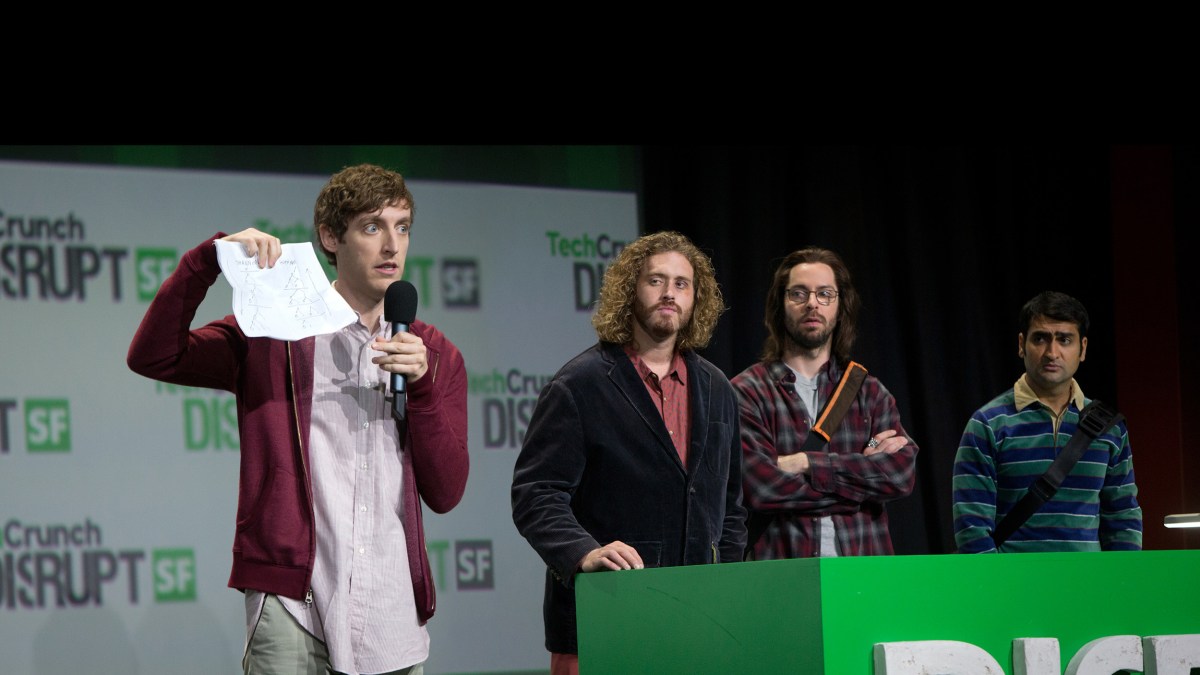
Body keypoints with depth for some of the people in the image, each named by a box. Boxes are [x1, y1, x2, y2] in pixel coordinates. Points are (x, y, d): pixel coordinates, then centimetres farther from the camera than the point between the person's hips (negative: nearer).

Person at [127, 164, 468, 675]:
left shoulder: (433, 354, 12)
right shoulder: (272, 334, 5)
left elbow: (445, 493, 4)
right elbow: (153, 358, -7)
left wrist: (422, 385, -9)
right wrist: (209, 260, -15)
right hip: (292, 606, -3)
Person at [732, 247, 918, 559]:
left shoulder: (870, 392, 15)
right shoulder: (747, 392, 4)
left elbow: (903, 472, -1)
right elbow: (762, 487, -10)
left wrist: (808, 463, -9)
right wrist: (864, 468, -4)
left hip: (862, 567, 2)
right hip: (779, 569, -2)